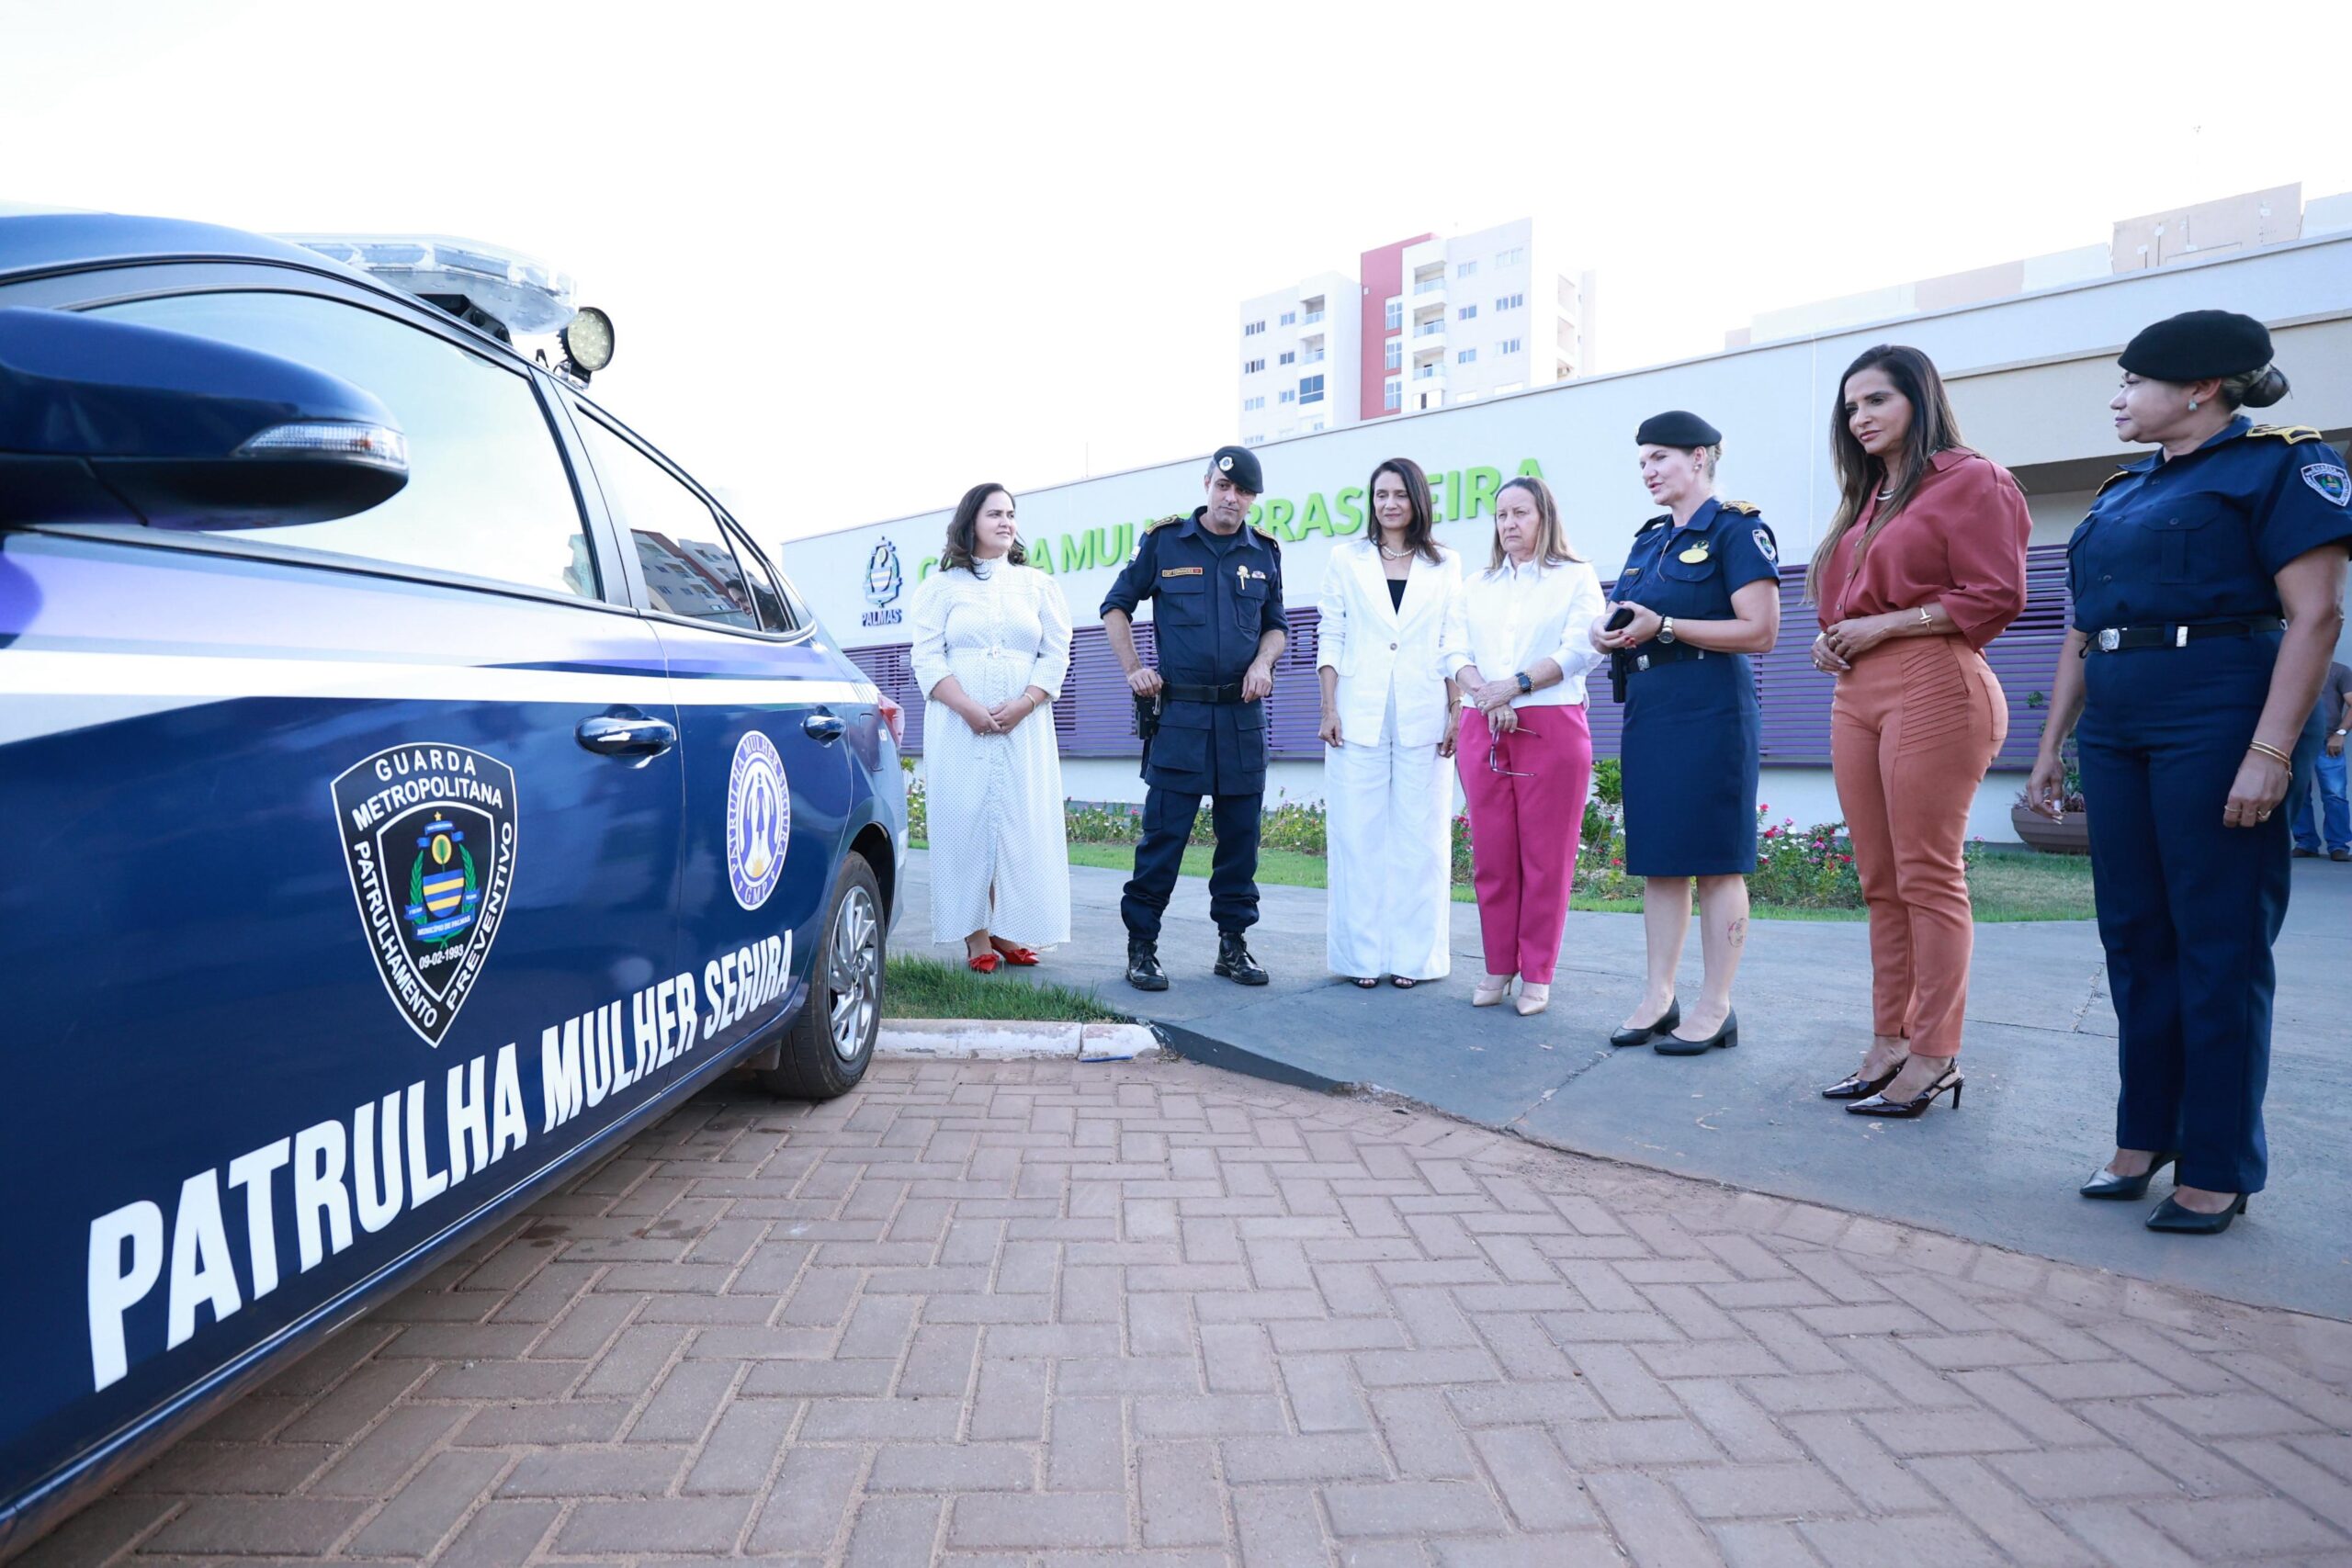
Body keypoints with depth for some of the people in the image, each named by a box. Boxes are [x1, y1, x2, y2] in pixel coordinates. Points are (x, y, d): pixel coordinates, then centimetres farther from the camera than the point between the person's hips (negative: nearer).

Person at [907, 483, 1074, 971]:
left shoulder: (1038, 585, 14)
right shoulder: (943, 585, 9)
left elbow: (1055, 655, 7)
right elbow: (927, 657, 0)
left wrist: (1022, 705, -10)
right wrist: (968, 707, -14)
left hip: (1025, 726, 2)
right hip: (959, 725, -1)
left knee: (1021, 821, -2)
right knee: (964, 819, -4)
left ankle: (1008, 929, 5)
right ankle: (975, 935, 0)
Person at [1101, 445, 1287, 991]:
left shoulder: (1264, 552, 11)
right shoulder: (1164, 541, 3)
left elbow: (1276, 623, 21)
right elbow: (1116, 606, 12)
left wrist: (1263, 662, 1)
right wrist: (1133, 669, 1)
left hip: (1242, 715, 3)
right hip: (1178, 714, -3)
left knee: (1240, 833, 7)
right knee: (1164, 832, -5)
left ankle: (1233, 944, 18)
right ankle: (1141, 947, 5)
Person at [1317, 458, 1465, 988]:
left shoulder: (1445, 565, 11)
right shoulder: (1347, 560, 10)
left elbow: (1453, 646, 8)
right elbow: (1330, 639, 7)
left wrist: (1457, 714, -1)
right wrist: (1329, 708, -2)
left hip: (1423, 718, 0)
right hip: (1359, 715, 0)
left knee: (1419, 835, 1)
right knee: (1359, 835, -1)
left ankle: (1413, 955, 9)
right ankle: (1363, 954, 8)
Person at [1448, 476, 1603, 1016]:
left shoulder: (1575, 577, 6)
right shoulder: (1476, 587, 18)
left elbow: (1581, 649, -7)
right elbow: (1457, 653, 7)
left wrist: (1515, 685, -17)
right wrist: (1486, 695, -13)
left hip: (1552, 724, -3)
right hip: (1483, 728, 4)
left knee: (1546, 856, -3)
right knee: (1491, 854, 3)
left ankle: (1537, 975, 4)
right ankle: (1499, 968, 12)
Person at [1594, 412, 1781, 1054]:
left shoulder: (1737, 528, -5)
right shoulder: (1649, 539, 18)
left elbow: (1760, 631, -14)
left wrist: (1664, 626, -18)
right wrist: (1609, 633, 3)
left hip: (1710, 712, -8)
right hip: (1647, 711, 8)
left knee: (1715, 861, -2)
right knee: (1657, 859, 9)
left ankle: (1716, 1009, 6)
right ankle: (1659, 997, 17)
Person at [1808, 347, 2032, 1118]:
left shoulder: (1968, 481, -1)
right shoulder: (1865, 497, 22)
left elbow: (1997, 597, -10)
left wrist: (1882, 625, -11)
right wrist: (1832, 638, 10)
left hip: (1934, 688, -8)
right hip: (1857, 692, 8)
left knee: (1927, 876, -5)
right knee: (1879, 880, 8)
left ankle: (1934, 1056, 3)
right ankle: (1889, 1043, 15)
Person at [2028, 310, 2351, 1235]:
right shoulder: (2121, 492, 18)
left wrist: (2270, 752, -20)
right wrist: (2051, 747, 15)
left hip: (2215, 723, -7)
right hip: (2115, 732, 7)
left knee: (2218, 948, -2)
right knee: (2135, 937, 10)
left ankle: (2218, 1169, 8)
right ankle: (2144, 1137, 20)